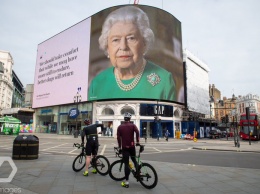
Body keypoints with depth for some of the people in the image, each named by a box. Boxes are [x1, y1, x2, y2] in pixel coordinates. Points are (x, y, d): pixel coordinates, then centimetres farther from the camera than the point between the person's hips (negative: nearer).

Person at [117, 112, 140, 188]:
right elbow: (137, 132, -16)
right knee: (134, 160, 24)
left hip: (124, 147, 0)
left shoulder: (120, 127, 4)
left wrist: (120, 147, 6)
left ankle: (126, 182, 2)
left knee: (126, 164, 1)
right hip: (132, 146, 1)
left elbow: (118, 138, -1)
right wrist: (137, 142, -10)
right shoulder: (133, 125, 1)